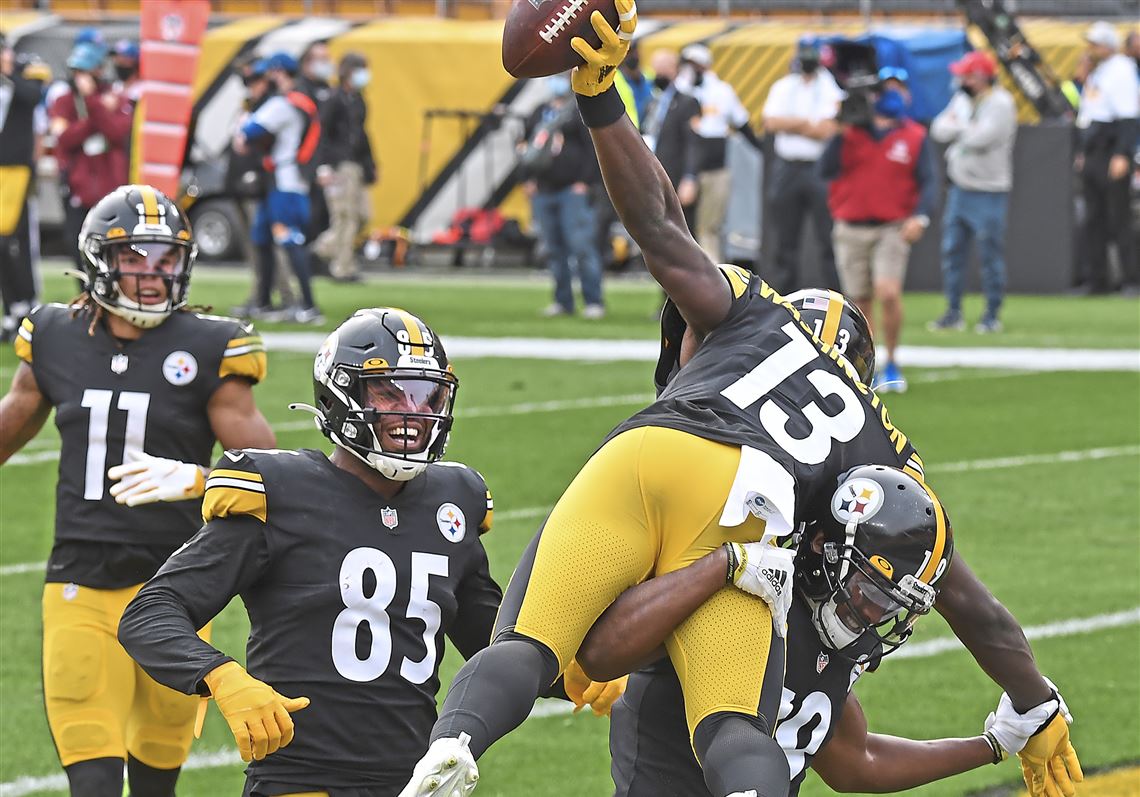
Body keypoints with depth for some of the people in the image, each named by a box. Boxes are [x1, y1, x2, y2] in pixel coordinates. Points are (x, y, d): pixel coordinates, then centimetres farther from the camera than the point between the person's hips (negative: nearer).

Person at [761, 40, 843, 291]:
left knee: (829, 239, -6)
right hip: (786, 167, 4)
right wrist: (808, 123, -7)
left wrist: (789, 125, -6)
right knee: (785, 240, 7)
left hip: (820, 168, -4)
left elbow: (827, 131, -11)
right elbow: (771, 122, -2)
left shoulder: (830, 88, 0)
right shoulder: (782, 88, 11)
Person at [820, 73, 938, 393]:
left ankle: (892, 365, -3)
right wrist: (841, 134, -20)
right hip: (851, 231, 2)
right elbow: (826, 170, -9)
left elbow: (929, 182, -3)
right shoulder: (850, 132, 1)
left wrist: (920, 217, -20)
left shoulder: (914, 138, 0)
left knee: (888, 294, -19)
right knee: (861, 301, 8)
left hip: (892, 230, -2)